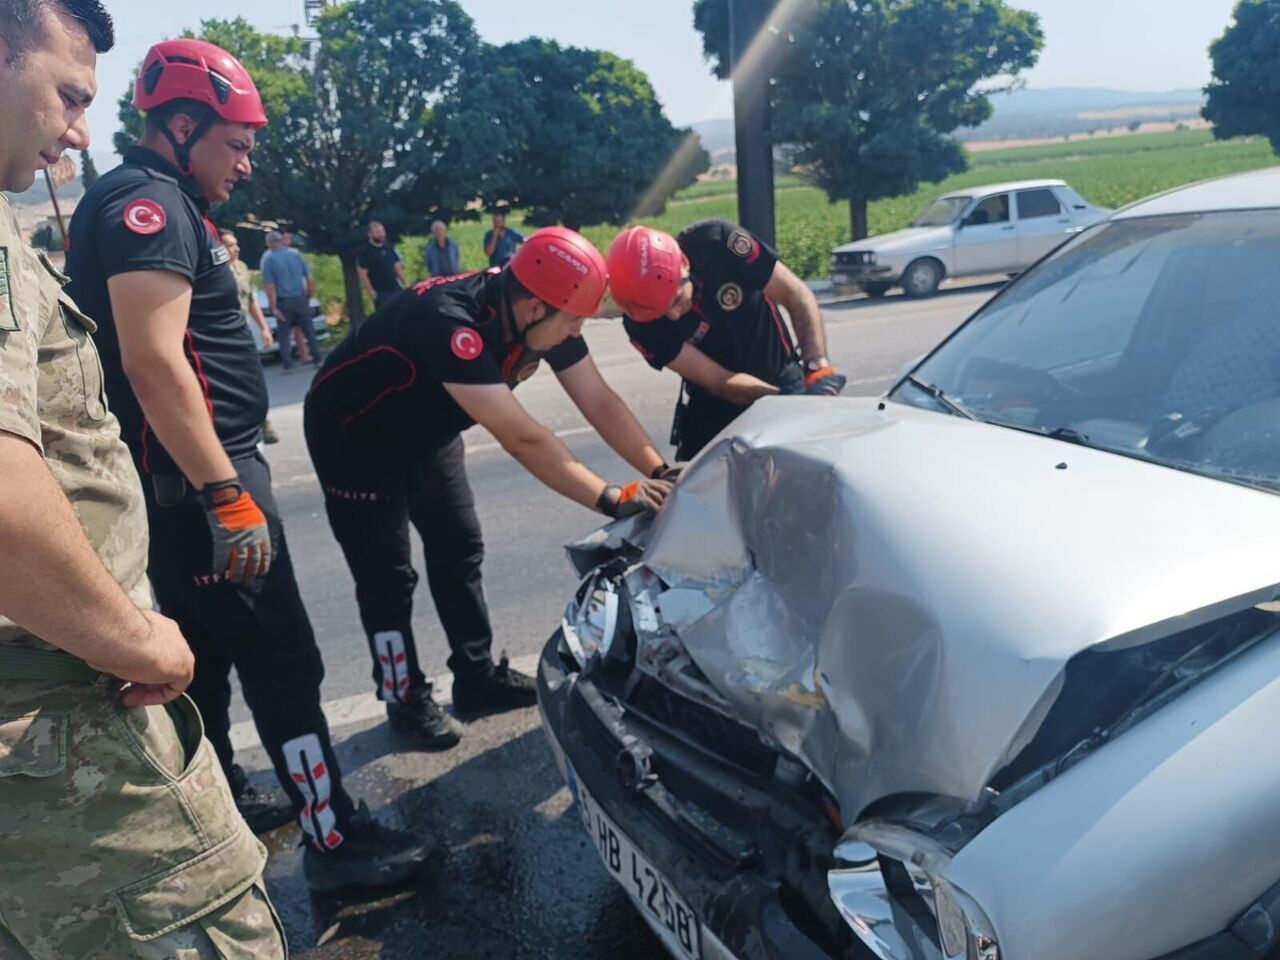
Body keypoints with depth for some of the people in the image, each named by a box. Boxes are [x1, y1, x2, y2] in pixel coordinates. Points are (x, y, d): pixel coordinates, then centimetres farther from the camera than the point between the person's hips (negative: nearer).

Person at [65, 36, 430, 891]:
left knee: (208, 654, 19)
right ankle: (336, 842, 7)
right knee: (284, 662, -4)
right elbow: (153, 360, -26)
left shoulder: (164, 204, 18)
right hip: (196, 479, -10)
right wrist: (226, 495, -28)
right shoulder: (148, 202, -14)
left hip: (186, 480, 10)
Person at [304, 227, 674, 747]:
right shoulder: (449, 322, -41)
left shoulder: (540, 313, -17)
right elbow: (522, 439, -44)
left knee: (459, 550, 9)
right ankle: (407, 701, 14)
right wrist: (612, 499, -43)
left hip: (425, 429, 8)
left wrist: (660, 473, -23)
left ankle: (479, 678, 22)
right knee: (388, 576, -3)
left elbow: (600, 402, -14)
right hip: (355, 436, -7)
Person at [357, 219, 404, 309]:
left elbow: (397, 266, 15)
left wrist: (405, 284, 10)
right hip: (381, 293, -6)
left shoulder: (389, 247, 8)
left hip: (396, 289, 6)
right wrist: (371, 293, -16)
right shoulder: (366, 252, -10)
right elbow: (363, 274, -13)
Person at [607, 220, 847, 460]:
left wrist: (818, 367, -34)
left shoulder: (718, 241, -25)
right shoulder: (640, 323, -23)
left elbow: (798, 296, -20)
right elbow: (717, 381, -23)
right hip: (714, 407, 0)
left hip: (782, 381, 0)